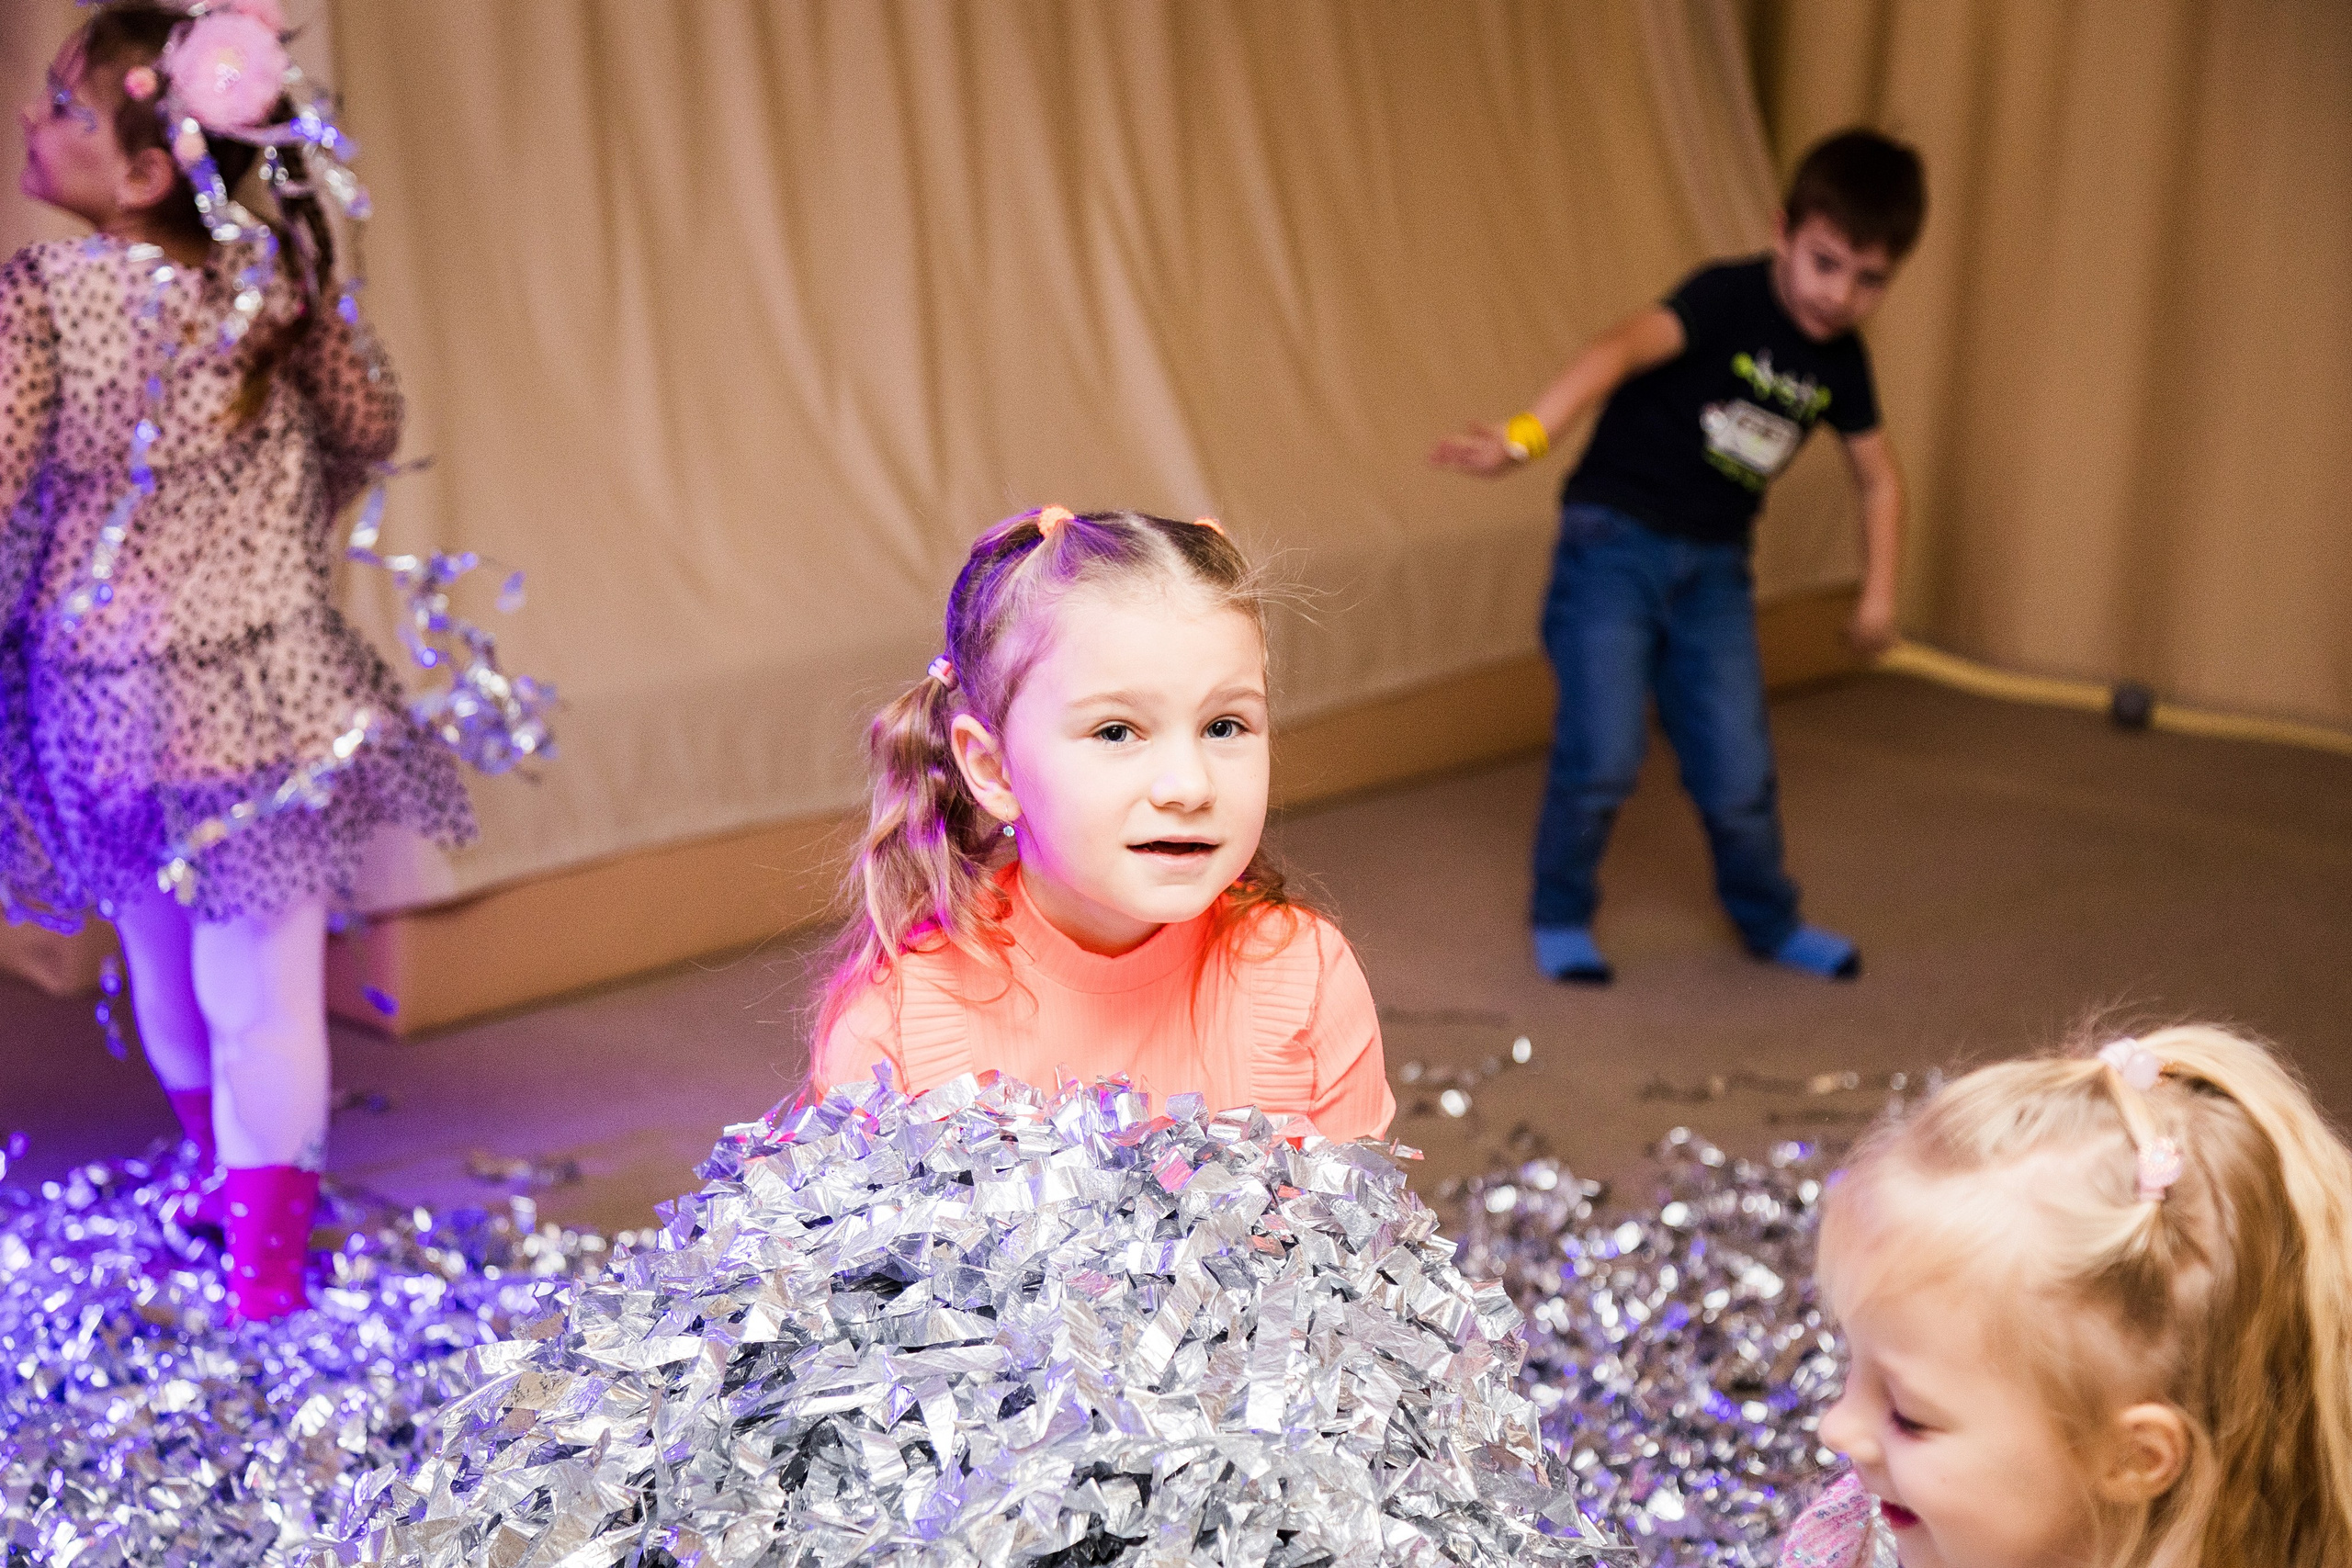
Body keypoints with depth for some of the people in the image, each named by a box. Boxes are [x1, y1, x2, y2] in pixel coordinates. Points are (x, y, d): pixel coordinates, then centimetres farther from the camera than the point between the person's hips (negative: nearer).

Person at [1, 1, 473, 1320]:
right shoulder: (276, 273, -7)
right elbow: (370, 428, 7)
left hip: (106, 701, -2)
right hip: (266, 679, 2)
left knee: (163, 959, 21)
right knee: (260, 982, 8)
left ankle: (225, 1169, 42)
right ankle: (266, 1253, 17)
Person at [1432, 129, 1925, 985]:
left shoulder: (1840, 363, 4)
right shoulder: (1729, 297, -17)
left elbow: (1878, 475, 21)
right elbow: (1623, 348, -35)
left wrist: (1878, 591, 16)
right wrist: (1526, 436, -51)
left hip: (1714, 567, 5)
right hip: (1615, 538, -5)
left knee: (1739, 770, 4)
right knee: (1604, 753, -11)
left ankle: (1769, 920, 30)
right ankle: (1561, 916, 13)